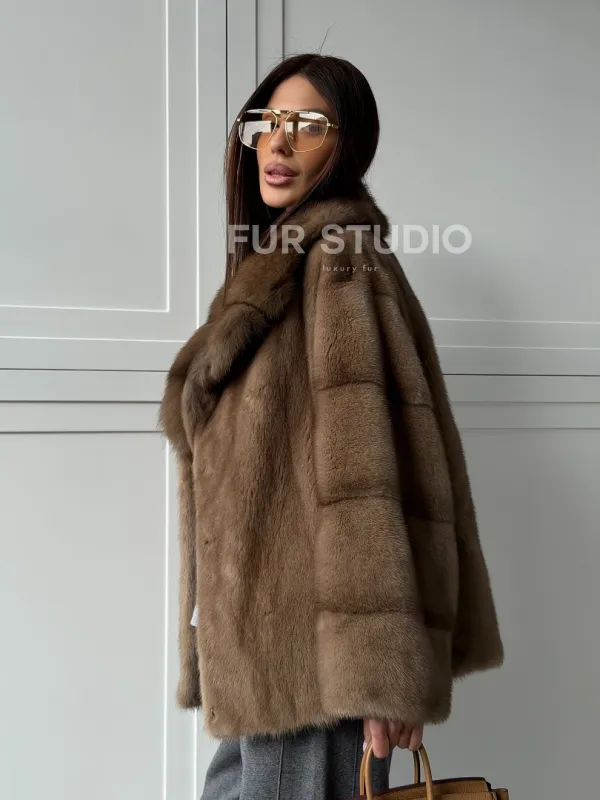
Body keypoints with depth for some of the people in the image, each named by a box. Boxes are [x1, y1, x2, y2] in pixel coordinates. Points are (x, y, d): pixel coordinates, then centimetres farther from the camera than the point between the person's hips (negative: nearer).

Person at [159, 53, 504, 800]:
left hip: (309, 631, -9)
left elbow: (363, 457, -20)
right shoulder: (281, 260, 19)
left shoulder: (337, 257, -9)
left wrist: (377, 661, -25)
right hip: (265, 625, 9)